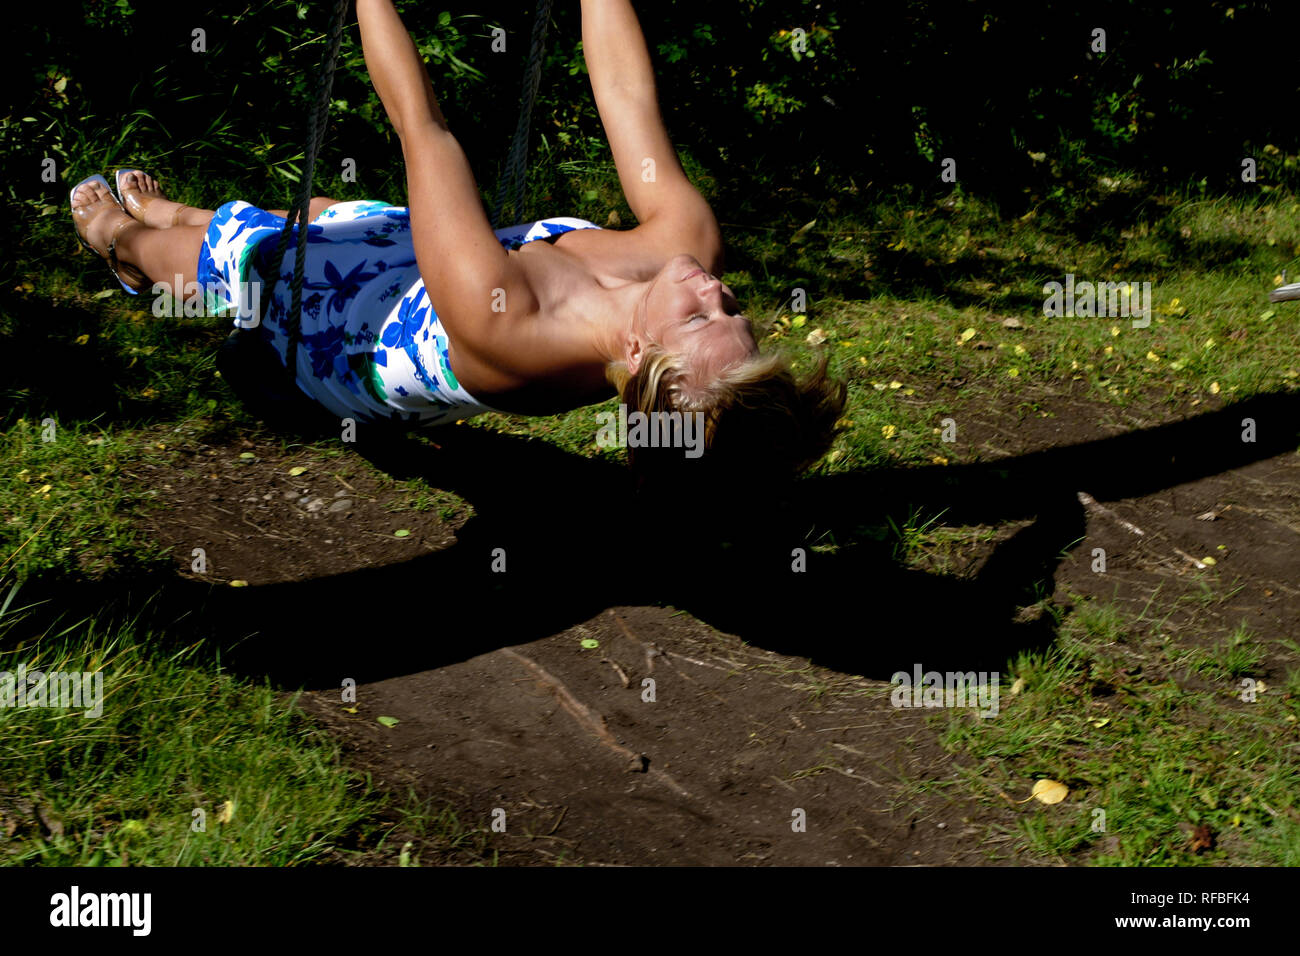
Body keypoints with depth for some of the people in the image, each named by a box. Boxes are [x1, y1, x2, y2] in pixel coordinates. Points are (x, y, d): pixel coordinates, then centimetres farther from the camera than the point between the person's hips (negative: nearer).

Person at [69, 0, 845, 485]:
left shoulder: (504, 331, -52)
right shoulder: (689, 243, -37)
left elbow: (421, 124, -44)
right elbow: (628, 95, -26)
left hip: (329, 316, -6)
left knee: (227, 243, 21)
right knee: (313, 212, 31)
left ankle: (122, 239, 59)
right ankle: (168, 211, 65)